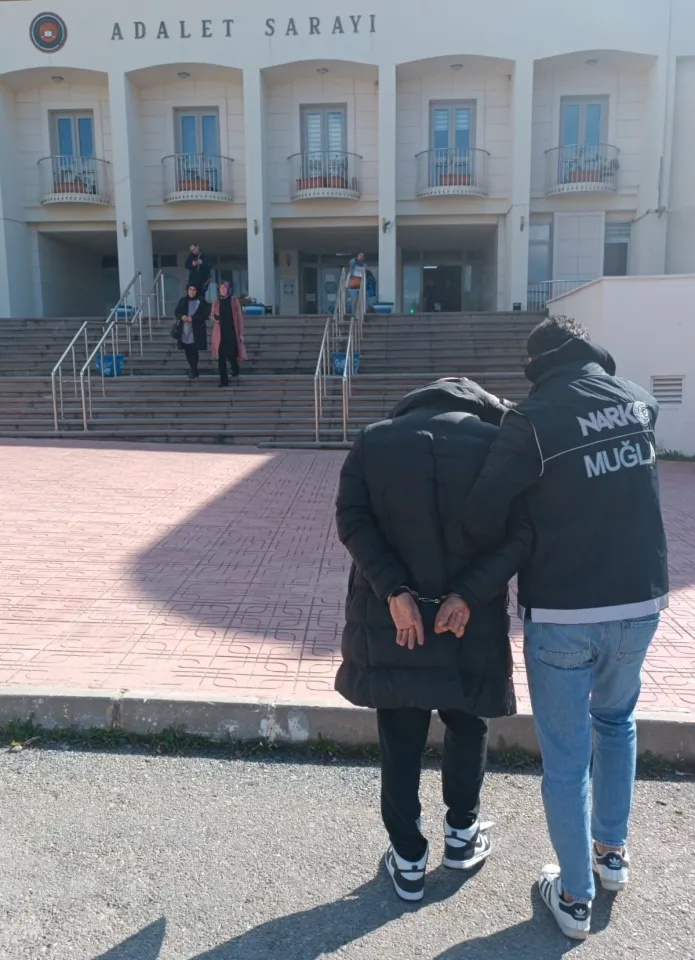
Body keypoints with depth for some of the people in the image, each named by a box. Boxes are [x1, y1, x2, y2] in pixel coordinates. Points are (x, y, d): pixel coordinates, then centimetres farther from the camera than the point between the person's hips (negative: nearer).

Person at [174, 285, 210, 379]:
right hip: (184, 330, 4)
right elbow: (176, 312, 12)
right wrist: (182, 316, -11)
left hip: (196, 331, -4)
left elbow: (205, 314, -8)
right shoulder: (182, 301, 11)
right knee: (188, 352, 7)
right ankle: (194, 370, 24)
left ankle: (193, 371, 6)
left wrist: (193, 318, -18)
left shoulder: (201, 301, -2)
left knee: (193, 352, -7)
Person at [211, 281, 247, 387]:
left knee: (230, 354, -10)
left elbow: (239, 317, 0)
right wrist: (215, 317, -11)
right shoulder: (216, 302, 7)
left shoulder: (234, 301, 0)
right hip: (220, 332, 2)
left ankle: (235, 370, 23)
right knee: (221, 356, -1)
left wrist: (241, 333, -5)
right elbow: (212, 316, 15)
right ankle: (224, 381, 5)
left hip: (231, 331, -2)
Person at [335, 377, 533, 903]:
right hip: (471, 620, 0)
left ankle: (408, 860, 28)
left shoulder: (372, 441, 2)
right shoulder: (497, 441, -2)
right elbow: (520, 530, -13)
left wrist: (394, 591, -15)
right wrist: (468, 594, -15)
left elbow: (352, 520, -10)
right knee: (467, 724, 24)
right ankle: (462, 834, 40)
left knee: (400, 739, 16)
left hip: (390, 618, 1)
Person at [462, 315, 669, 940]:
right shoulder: (639, 401, 2)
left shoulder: (534, 419, -15)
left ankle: (574, 897, 28)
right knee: (616, 720, 29)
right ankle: (613, 854, 42)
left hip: (562, 612, -5)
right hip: (641, 602, 5)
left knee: (565, 758, 12)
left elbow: (482, 515, -17)